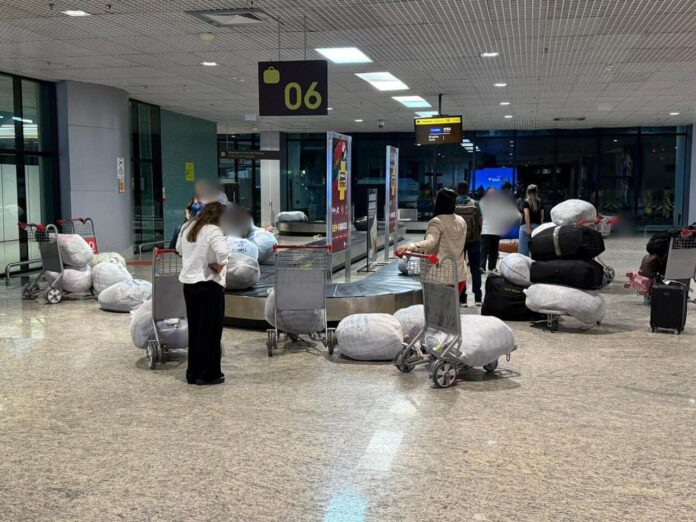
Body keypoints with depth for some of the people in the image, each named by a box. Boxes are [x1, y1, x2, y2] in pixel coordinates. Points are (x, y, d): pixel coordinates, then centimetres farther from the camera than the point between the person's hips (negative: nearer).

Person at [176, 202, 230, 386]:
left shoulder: (187, 227, 9)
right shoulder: (213, 230, -16)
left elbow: (179, 248, 25)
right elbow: (223, 252, -32)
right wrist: (220, 265, -15)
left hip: (188, 283, 8)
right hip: (209, 285, -7)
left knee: (194, 329, 16)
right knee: (210, 331, 3)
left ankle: (193, 373, 22)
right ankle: (208, 374, 9)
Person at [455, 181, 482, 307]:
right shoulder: (474, 204, -4)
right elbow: (480, 221, -4)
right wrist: (477, 234, 12)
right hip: (474, 239, 1)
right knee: (475, 268, 10)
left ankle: (462, 299, 5)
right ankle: (478, 298, 9)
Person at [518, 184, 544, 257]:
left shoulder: (525, 202, -3)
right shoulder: (540, 202, 9)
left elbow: (527, 214, -14)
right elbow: (542, 215, 8)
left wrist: (528, 227, -17)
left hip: (526, 226, -4)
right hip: (537, 226, 4)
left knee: (523, 249, -3)